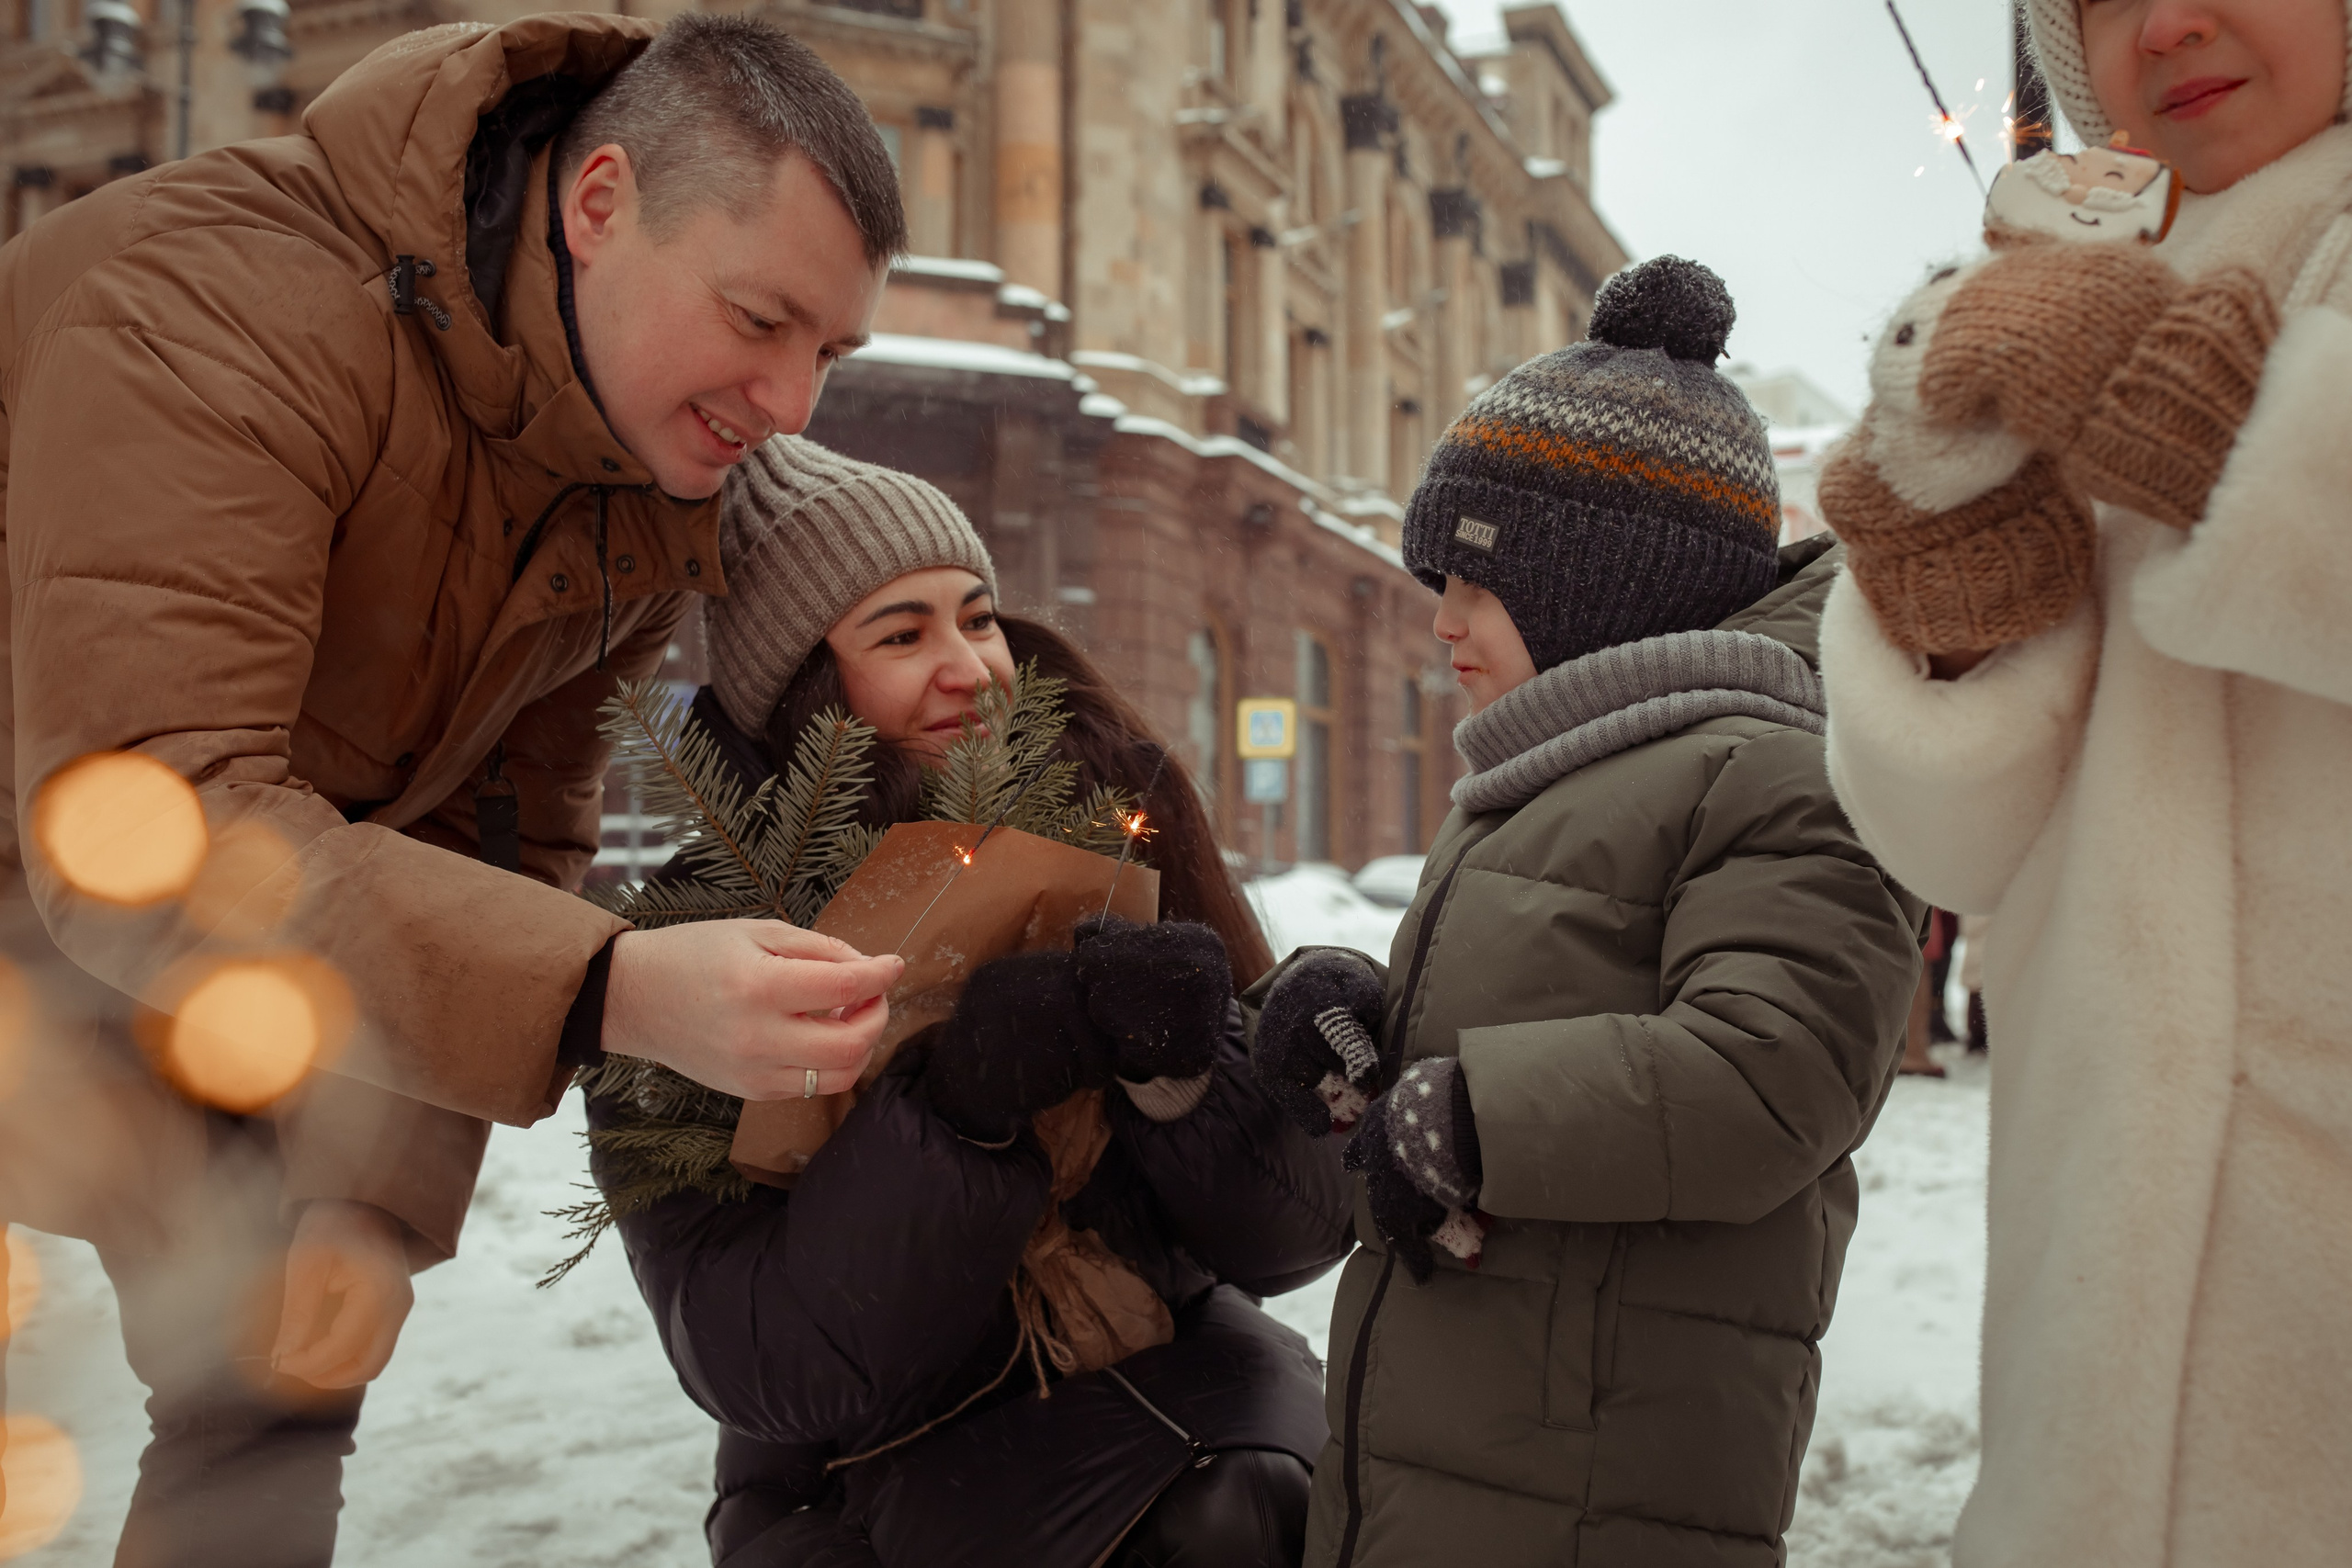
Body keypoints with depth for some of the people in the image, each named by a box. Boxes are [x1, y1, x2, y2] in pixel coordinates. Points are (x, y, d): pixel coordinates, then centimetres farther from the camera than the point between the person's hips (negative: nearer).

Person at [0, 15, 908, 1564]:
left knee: (283, 1372, 7)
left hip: (236, 944, 6)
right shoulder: (227, 306, -35)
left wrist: (383, 1200, -14)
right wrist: (618, 994, -52)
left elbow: (506, 828, -7)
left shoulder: (669, 488, -11)